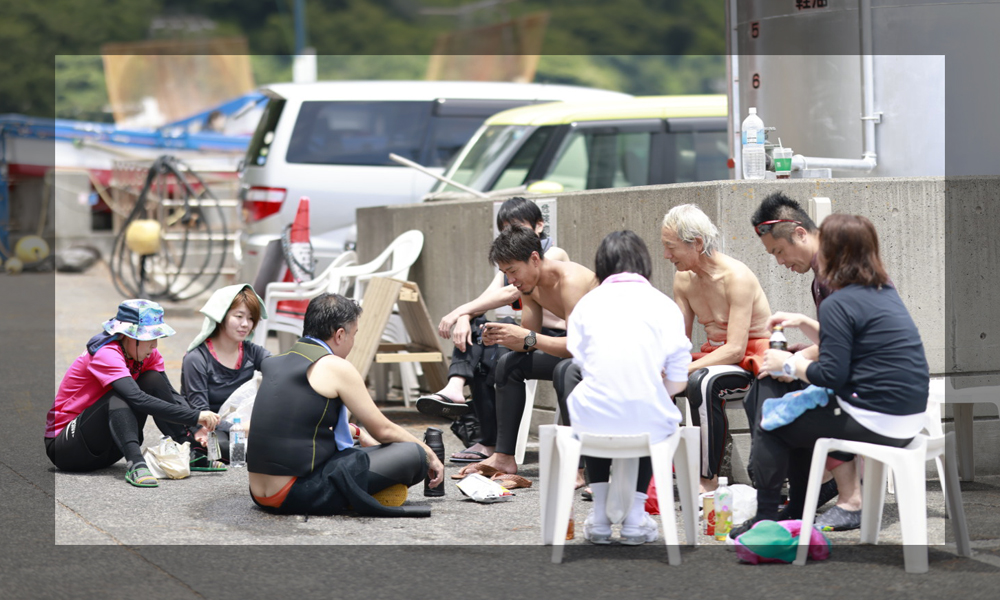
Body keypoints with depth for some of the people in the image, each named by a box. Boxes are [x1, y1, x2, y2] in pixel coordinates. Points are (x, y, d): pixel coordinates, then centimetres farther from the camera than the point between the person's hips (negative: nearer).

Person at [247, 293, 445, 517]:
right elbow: (383, 430, 1)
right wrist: (429, 454, 16)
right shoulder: (335, 367, -7)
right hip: (301, 495, -8)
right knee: (414, 454, -4)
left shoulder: (274, 363, 15)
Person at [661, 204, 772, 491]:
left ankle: (709, 479, -28)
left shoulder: (736, 278, -23)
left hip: (754, 357, -8)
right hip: (715, 354, 8)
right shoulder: (684, 278, 1)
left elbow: (735, 349, -28)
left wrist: (685, 369, -36)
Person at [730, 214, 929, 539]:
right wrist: (803, 323, 18)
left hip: (878, 423, -9)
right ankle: (797, 513, 34)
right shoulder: (885, 292, 11)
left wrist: (787, 364, -3)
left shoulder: (838, 303, -17)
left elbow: (831, 375, -18)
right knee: (800, 413, 28)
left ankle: (765, 519, 14)